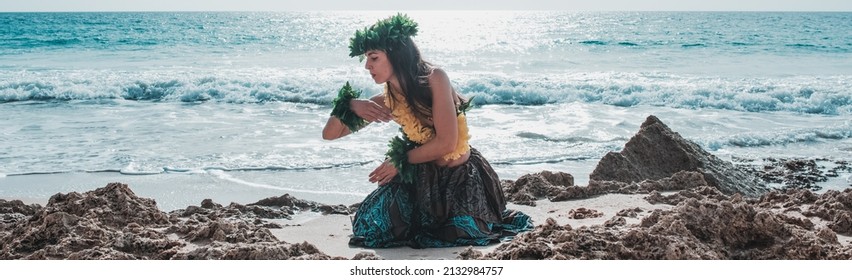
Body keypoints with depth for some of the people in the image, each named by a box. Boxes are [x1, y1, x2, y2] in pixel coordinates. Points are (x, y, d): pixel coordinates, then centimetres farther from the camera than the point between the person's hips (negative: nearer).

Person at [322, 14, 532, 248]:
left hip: (461, 176, -4)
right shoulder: (386, 101, -6)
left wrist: (400, 161, -11)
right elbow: (329, 133, -2)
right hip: (423, 176, 4)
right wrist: (351, 105, -22)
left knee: (465, 233, -16)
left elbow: (446, 142, -22)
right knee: (368, 226, -2)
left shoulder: (434, 78, -20)